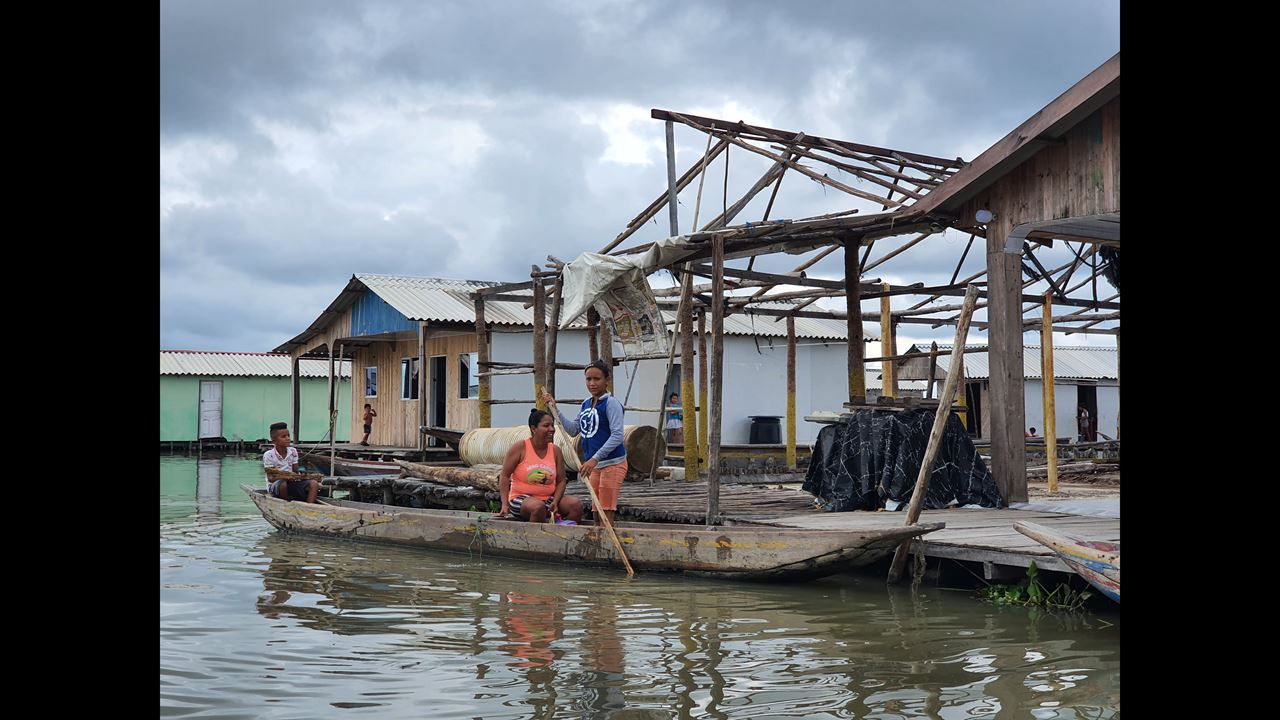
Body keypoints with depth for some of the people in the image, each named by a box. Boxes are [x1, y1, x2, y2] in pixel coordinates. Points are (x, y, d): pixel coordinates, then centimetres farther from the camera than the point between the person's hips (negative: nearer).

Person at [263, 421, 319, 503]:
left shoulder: (293, 451, 5)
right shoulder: (269, 455, -9)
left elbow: (295, 472, 6)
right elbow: (270, 478, -13)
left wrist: (299, 476, -19)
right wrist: (286, 476, -30)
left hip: (291, 483, 5)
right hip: (275, 484, -5)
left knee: (314, 483, -18)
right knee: (283, 484, -40)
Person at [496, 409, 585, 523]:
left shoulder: (556, 451, 6)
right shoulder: (520, 448, -5)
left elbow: (561, 481, 8)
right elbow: (504, 476, -5)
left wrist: (555, 502, -10)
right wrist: (505, 504, -14)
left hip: (548, 499, 5)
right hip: (521, 498, -4)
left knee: (576, 504, -20)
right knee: (538, 506, -38)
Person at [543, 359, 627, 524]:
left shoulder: (611, 403, -13)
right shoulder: (586, 404, 12)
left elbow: (617, 436, -20)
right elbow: (573, 429, 14)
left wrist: (595, 459, -26)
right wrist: (554, 408, 8)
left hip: (613, 464, -8)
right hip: (595, 465, 8)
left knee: (606, 514, -9)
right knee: (596, 513, 9)